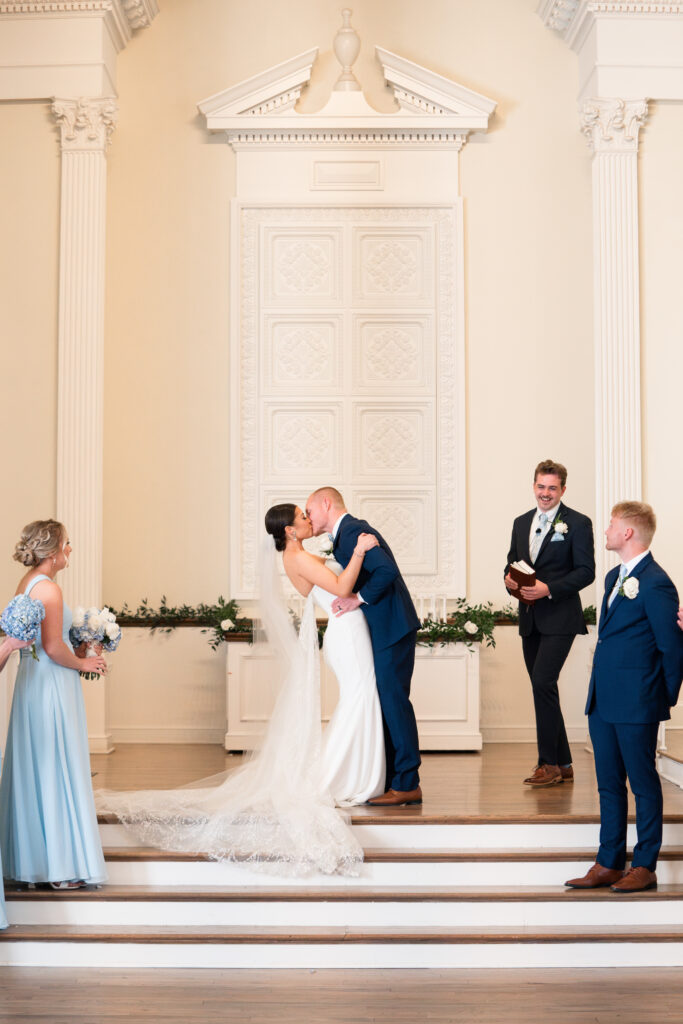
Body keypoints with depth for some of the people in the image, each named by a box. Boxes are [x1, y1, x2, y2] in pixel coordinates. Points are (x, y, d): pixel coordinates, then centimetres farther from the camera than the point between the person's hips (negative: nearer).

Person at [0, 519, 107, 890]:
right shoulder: (48, 588, -17)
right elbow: (53, 647, -23)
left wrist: (77, 654, 15)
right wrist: (84, 663, -8)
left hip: (32, 680, 9)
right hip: (53, 688, -9)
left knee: (33, 772, 13)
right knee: (57, 772, -2)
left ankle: (30, 858, 20)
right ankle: (60, 867, 5)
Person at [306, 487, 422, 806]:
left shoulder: (352, 532, -14)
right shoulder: (345, 533, 18)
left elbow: (387, 571, -26)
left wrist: (359, 598, -18)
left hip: (392, 627, -11)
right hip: (383, 629, 11)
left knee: (393, 700, -9)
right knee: (382, 703, 12)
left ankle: (407, 784, -5)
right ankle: (388, 780, 17)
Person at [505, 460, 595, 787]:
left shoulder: (578, 523, -5)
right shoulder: (521, 523, 14)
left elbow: (586, 572, -9)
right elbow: (512, 562, 19)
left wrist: (549, 588, -20)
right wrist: (510, 580, -3)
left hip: (559, 618, -7)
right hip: (530, 618, 7)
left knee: (543, 683, -16)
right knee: (543, 688, 10)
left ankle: (548, 763, -7)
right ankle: (563, 765, 19)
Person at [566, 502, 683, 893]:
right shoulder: (615, 577, 14)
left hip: (636, 704, -9)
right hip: (604, 702, 9)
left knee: (644, 785, 3)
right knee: (609, 784, 13)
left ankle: (644, 867, 13)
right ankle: (609, 864, 21)